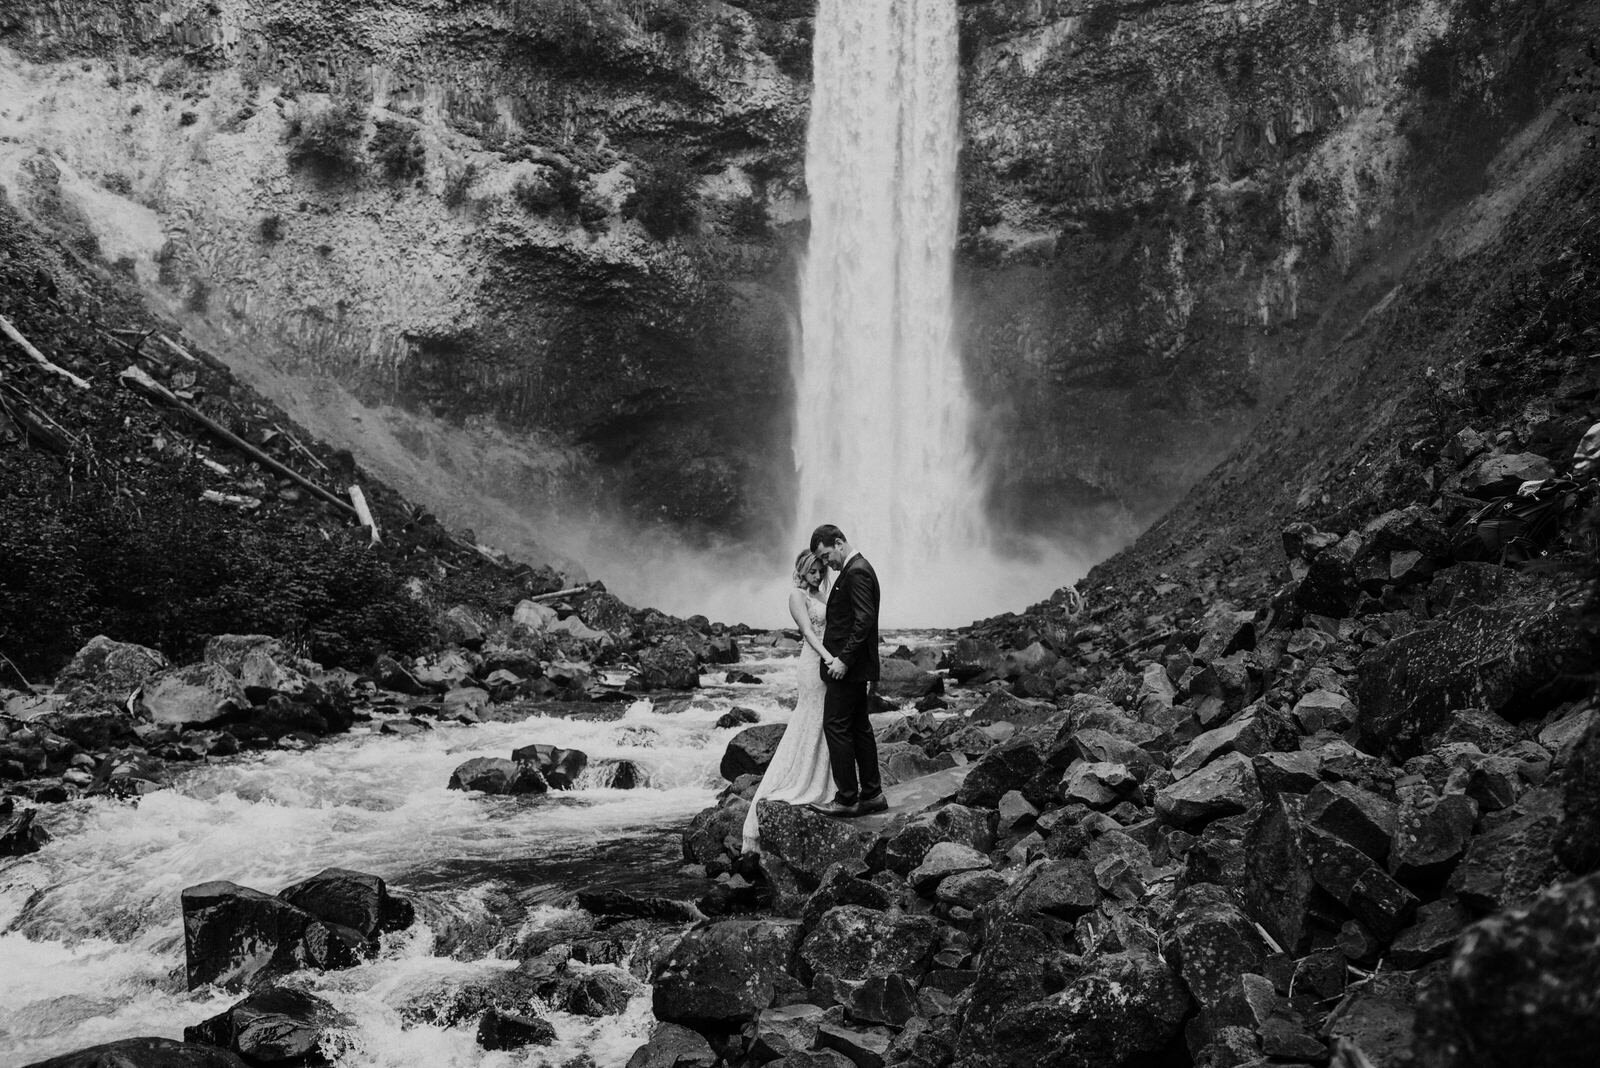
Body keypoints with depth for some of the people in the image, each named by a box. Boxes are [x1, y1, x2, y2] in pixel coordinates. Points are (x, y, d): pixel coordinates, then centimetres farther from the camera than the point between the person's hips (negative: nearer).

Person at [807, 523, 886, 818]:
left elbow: (864, 620, -23)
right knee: (859, 727, 13)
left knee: (835, 727, -6)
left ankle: (847, 798, -2)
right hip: (853, 666, 10)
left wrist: (843, 659, -23)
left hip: (848, 668, -10)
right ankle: (871, 793, 19)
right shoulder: (856, 569, 15)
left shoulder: (856, 572, -16)